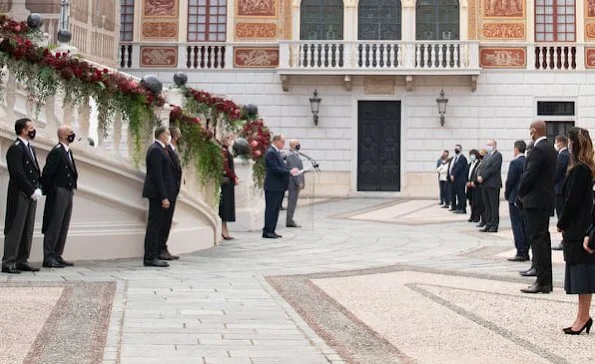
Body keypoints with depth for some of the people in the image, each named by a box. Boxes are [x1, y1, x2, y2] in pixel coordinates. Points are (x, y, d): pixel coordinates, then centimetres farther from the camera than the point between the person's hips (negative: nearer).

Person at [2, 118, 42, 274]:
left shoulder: (31, 148, 18)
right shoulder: (15, 149, -11)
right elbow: (18, 173, -18)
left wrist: (38, 188, 5)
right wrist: (32, 190, -16)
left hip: (31, 195, 9)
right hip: (19, 196, -9)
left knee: (27, 230, 10)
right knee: (14, 229, -6)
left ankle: (22, 261, 17)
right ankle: (8, 263, -3)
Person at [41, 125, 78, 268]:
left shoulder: (68, 151, 16)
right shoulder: (57, 151, -13)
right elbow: (47, 172, -17)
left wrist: (72, 190, 14)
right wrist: (46, 191, -11)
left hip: (68, 193, 9)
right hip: (58, 193, -9)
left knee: (63, 227, 11)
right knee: (53, 226, -6)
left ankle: (57, 256, 16)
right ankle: (48, 258, -3)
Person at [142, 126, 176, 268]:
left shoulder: (159, 149, 16)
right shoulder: (156, 150, -15)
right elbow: (157, 175, -21)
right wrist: (163, 197, -23)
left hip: (160, 194, 10)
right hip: (158, 193, -10)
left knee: (157, 225, 12)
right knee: (154, 225, -7)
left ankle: (152, 256, 17)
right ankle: (150, 258, -5)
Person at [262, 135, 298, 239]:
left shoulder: (277, 152, 17)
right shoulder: (271, 153, -14)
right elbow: (275, 169, -21)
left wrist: (290, 171, 4)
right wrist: (289, 172, -19)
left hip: (279, 187, 10)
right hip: (273, 187, -10)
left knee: (276, 209, 11)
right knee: (271, 209, -5)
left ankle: (272, 230, 16)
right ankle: (267, 231, -2)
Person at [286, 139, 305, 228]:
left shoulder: (295, 155, 18)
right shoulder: (292, 155, -15)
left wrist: (301, 182, 20)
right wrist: (299, 182, -21)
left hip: (295, 183, 10)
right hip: (294, 183, -10)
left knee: (292, 202, 11)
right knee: (292, 201, -8)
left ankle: (289, 221, 14)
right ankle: (289, 221, -5)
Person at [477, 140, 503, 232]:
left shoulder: (498, 155, -6)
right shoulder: (486, 156, 20)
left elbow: (493, 169, -15)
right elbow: (483, 168, 15)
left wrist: (482, 177, -16)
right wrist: (479, 176, -4)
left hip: (493, 184, -8)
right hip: (485, 184, 8)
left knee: (494, 206, -3)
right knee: (487, 206, 9)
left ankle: (494, 226, -1)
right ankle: (488, 224, 13)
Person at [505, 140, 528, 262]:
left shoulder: (515, 163, -14)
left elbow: (510, 181, -13)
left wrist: (507, 195, 1)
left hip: (515, 198, -7)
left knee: (517, 225, -4)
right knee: (525, 225, 10)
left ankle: (520, 253, -6)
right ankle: (526, 252, 13)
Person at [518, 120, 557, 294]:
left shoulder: (538, 150, -18)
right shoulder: (550, 148, 13)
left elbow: (529, 175, -19)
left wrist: (520, 195, -4)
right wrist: (523, 195, 14)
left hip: (535, 201, -10)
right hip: (546, 200, 10)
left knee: (537, 239, -7)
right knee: (543, 237, 13)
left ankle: (542, 282, -7)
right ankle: (546, 280, 19)